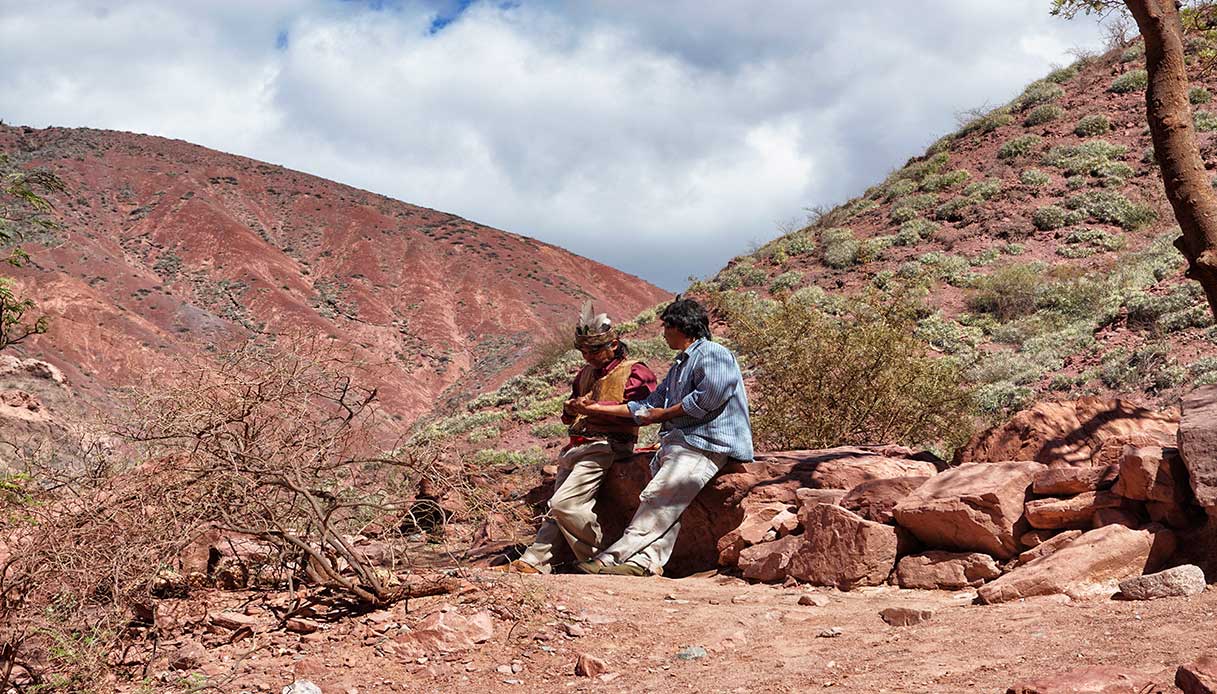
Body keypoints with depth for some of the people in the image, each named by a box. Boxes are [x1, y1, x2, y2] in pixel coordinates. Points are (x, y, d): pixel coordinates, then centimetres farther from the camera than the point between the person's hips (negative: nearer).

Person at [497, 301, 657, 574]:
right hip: (576, 447, 8)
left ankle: (600, 559, -8)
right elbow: (568, 418, 29)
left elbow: (635, 413, -14)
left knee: (563, 503, -19)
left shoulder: (634, 372, -1)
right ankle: (535, 562, -3)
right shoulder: (586, 374, 23)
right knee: (556, 509, 1)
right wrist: (571, 409, 4)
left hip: (606, 446, -8)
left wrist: (596, 406, -20)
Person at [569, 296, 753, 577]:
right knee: (664, 503, -11)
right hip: (677, 442, 10)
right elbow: (649, 405, 33)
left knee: (658, 498, -20)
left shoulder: (713, 354, -1)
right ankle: (647, 560, -26)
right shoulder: (681, 364, 32)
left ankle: (614, 557, -26)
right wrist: (598, 408, 29)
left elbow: (708, 397, -19)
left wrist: (663, 413, -6)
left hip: (704, 444, -10)